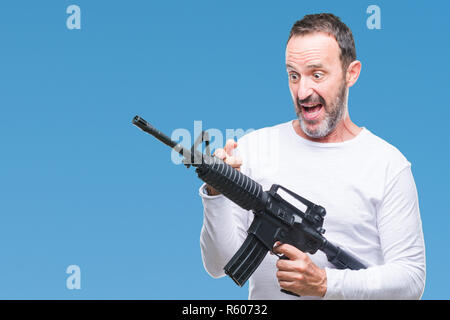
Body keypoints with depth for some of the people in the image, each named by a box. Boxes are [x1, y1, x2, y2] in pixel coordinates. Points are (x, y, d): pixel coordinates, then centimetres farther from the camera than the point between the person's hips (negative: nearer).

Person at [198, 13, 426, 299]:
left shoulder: (388, 164, 0)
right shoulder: (253, 148, 5)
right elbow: (221, 265, 2)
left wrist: (324, 283, -14)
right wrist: (217, 195, -14)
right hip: (264, 300, 1)